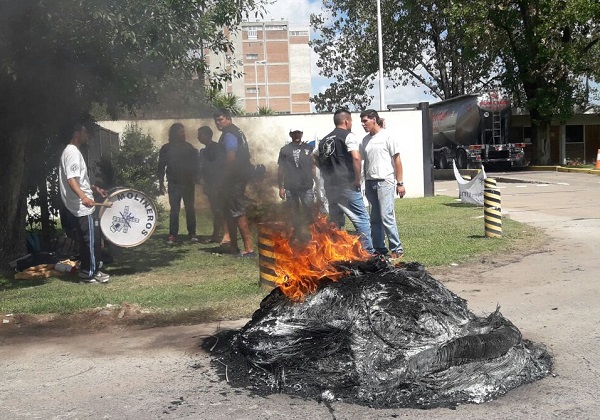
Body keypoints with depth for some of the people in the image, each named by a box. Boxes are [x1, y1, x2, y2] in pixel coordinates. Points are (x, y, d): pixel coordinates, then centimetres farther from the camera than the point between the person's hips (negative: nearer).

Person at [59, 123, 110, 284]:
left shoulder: (72, 152, 17)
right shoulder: (73, 153, -17)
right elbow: (71, 179, -29)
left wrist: (95, 188, 31)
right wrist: (83, 197, -42)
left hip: (80, 206, 11)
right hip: (84, 205, -11)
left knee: (86, 239, 15)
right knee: (92, 239, -5)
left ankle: (86, 271, 21)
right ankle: (91, 273, 0)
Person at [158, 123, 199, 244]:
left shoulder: (189, 148, 6)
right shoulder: (166, 149, 4)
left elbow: (195, 165, 5)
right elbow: (161, 166, 5)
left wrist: (196, 179, -7)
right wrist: (161, 183, -1)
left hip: (188, 183, 1)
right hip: (174, 183, -1)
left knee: (190, 209, 4)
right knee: (174, 210, -2)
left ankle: (192, 234, 10)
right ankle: (173, 235, 0)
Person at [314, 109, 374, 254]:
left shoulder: (325, 140, 16)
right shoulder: (348, 136, -5)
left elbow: (314, 157, 22)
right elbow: (356, 157, -18)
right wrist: (358, 180, -11)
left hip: (330, 186, 7)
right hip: (347, 185, -7)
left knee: (335, 221, 15)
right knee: (361, 218, -2)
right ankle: (368, 253, -5)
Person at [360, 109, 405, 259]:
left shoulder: (388, 136, -2)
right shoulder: (365, 140, 15)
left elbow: (397, 160, -3)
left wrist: (400, 183, -8)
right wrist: (365, 184, 11)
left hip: (385, 181, -6)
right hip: (370, 183, 6)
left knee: (386, 216, -12)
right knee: (375, 219, 8)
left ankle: (397, 249, -5)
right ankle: (379, 249, 14)